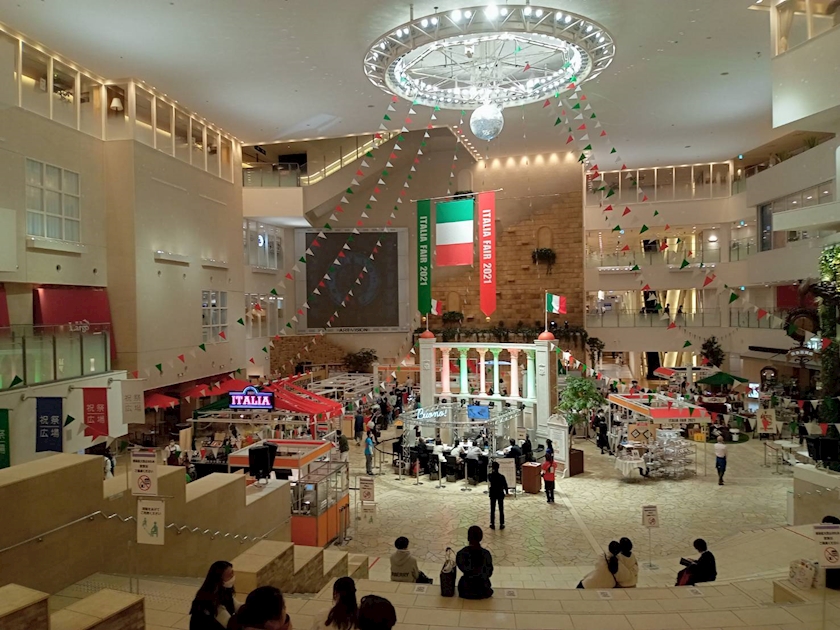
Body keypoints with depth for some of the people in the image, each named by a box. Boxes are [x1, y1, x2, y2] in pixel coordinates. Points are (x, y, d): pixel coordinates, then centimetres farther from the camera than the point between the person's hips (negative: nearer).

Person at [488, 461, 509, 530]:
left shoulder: (490, 476, -15)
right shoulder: (501, 476, -20)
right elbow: (505, 485, -9)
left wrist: (492, 471, 12)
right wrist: (506, 492, 10)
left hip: (493, 494, 1)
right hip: (500, 494, -1)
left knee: (492, 510, 13)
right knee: (501, 510, 11)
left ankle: (492, 524, 18)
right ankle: (501, 525, 16)